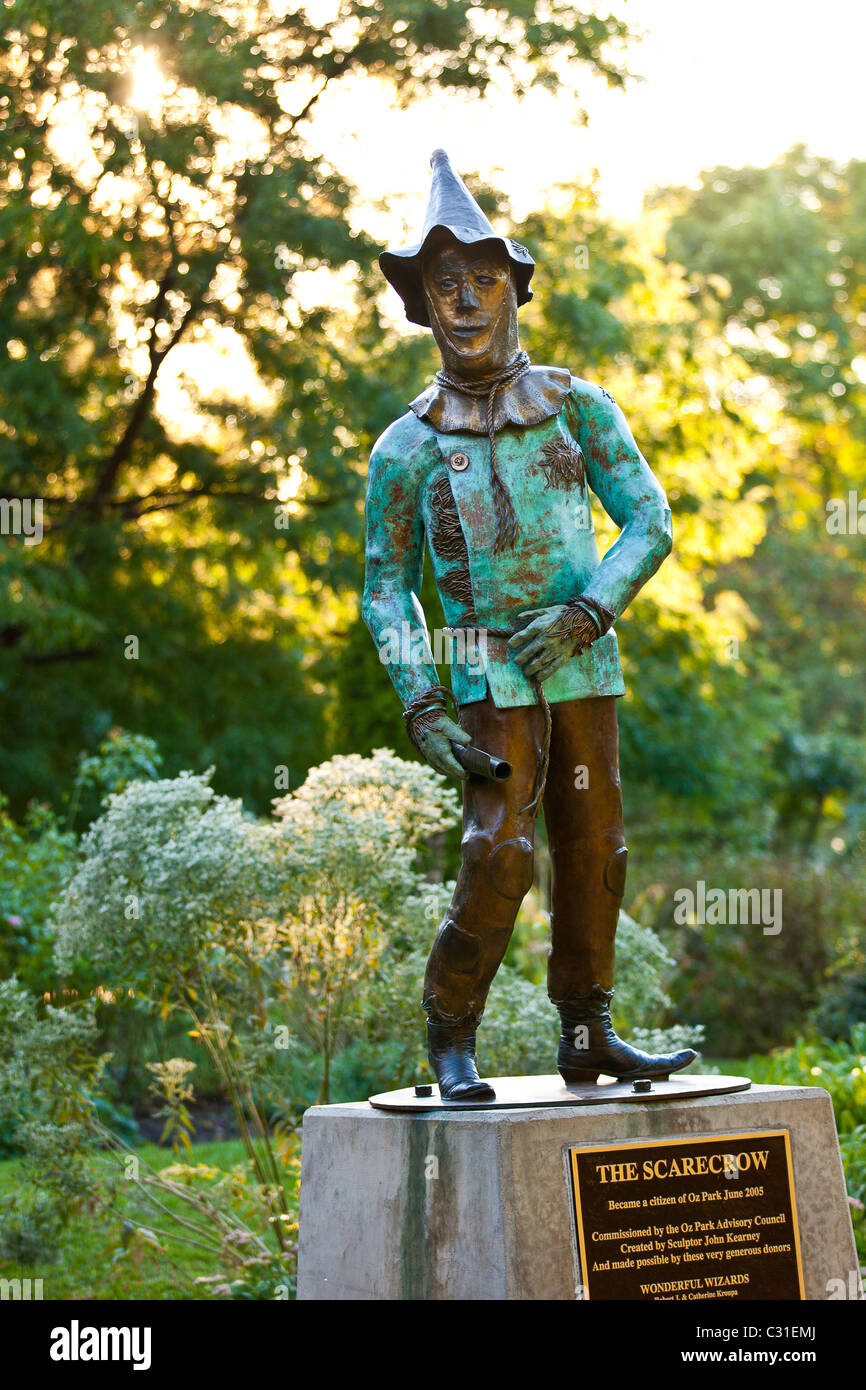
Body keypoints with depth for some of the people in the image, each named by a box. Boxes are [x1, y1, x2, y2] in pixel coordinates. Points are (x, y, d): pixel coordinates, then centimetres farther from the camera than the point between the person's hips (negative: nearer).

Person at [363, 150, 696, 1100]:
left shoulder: (580, 409, 4)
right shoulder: (407, 448, -1)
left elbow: (650, 523, 0)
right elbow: (385, 590, 1)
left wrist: (587, 611, -15)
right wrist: (419, 703, -10)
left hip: (583, 664, 3)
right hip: (490, 677, -3)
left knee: (594, 854, 6)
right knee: (497, 856, -13)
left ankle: (587, 1037, 17)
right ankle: (451, 1038, 2)